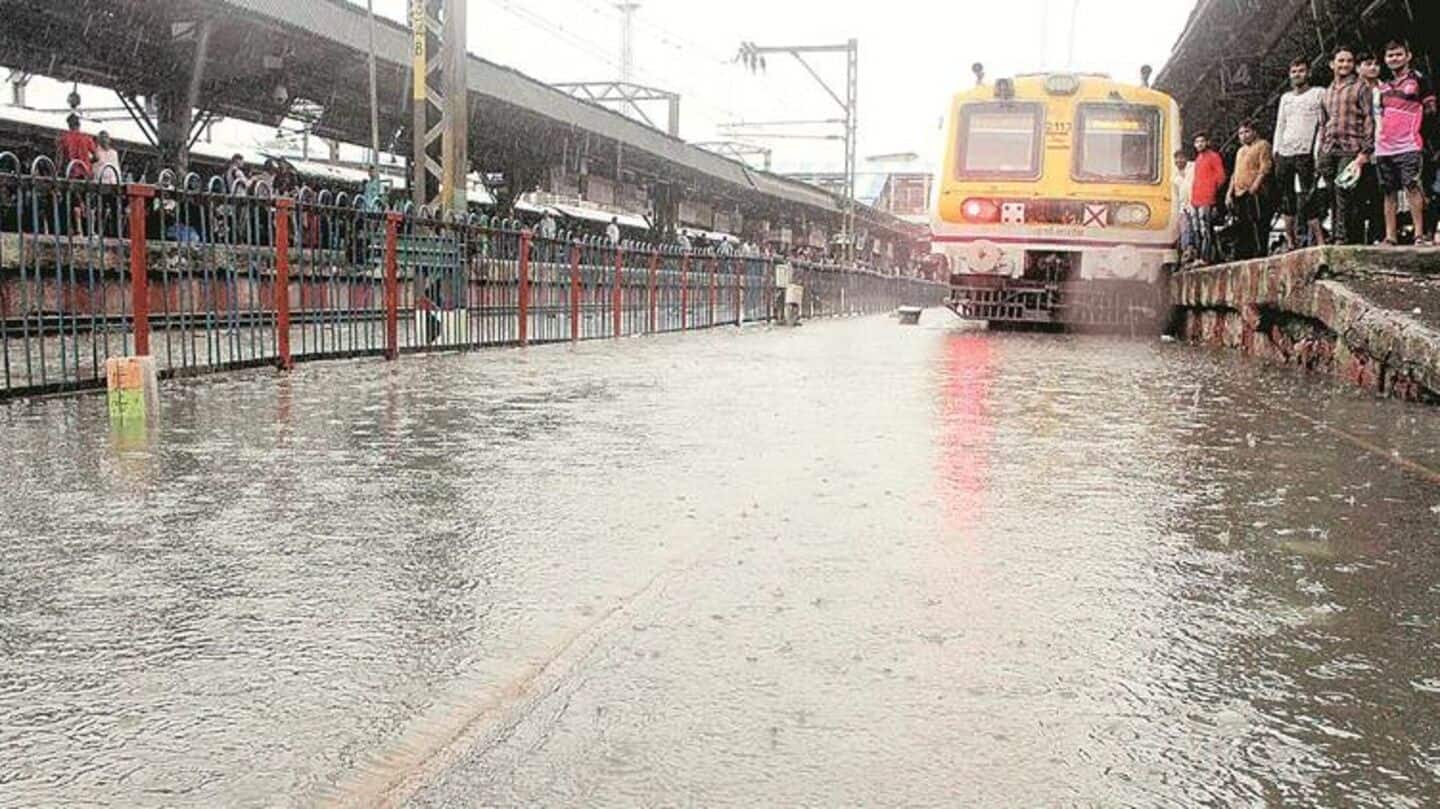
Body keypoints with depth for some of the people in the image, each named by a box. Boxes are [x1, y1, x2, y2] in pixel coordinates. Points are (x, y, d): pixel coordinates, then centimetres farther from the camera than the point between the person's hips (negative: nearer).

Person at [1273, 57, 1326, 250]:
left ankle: (1319, 239, -12)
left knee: (1306, 199, -14)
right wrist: (1276, 150, 11)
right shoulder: (1285, 98, 21)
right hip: (1284, 154, 5)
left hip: (1306, 153, -5)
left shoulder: (1319, 93, 6)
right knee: (1286, 198, 4)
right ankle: (1290, 239, 9)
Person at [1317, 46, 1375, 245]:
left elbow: (1369, 120, -4)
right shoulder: (1328, 92, 22)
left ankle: (1343, 238, -16)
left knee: (1344, 193, -16)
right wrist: (1320, 153, 16)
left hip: (1350, 150, -6)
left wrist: (1365, 151, -13)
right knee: (1334, 196, 3)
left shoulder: (1360, 87, 3)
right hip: (1329, 151, 6)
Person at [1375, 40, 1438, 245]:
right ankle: (1390, 237, 7)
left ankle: (1419, 234, -12)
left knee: (1412, 186, -13)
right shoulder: (1384, 86, 21)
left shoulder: (1418, 79, 4)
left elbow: (1430, 109, 3)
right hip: (1384, 147, 6)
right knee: (1389, 192, 5)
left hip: (1408, 146, -6)